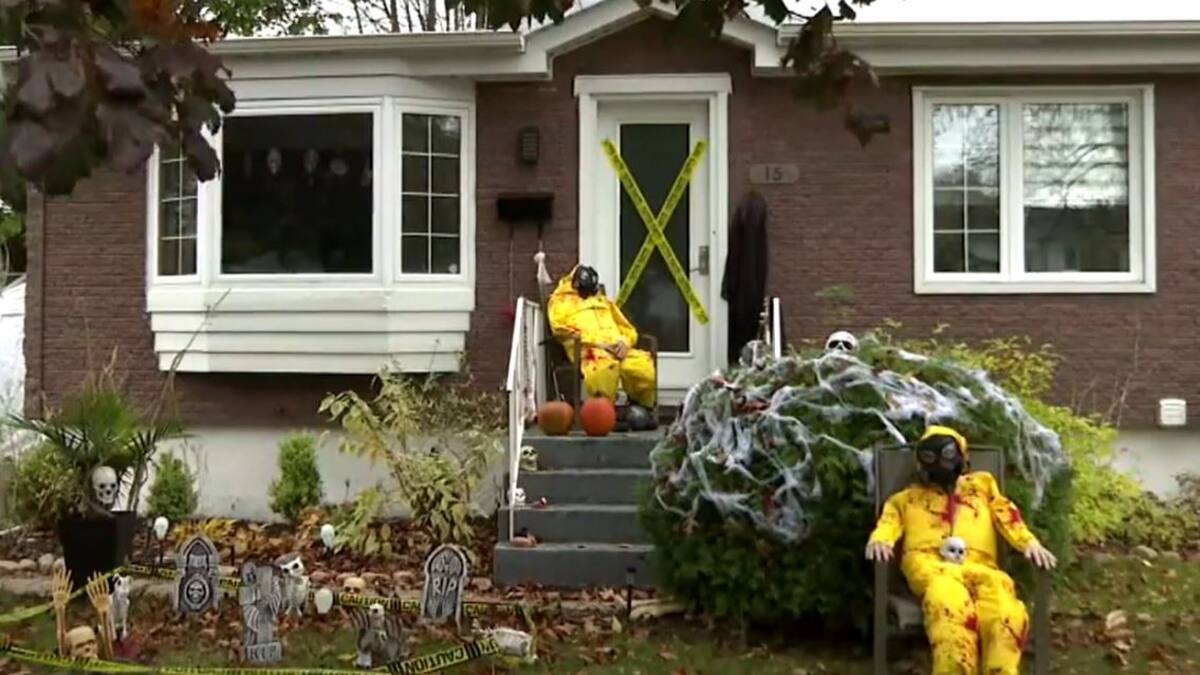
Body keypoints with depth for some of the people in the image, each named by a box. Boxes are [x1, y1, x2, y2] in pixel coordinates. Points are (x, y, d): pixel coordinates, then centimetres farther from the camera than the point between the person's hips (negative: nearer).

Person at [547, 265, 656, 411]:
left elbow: (628, 329, 29)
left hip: (617, 348, 4)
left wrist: (624, 342, 1)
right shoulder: (562, 300, 26)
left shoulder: (604, 302, 40)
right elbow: (560, 327, 4)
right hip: (588, 348, -4)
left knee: (644, 368, -30)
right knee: (603, 367, -43)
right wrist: (595, 341, -9)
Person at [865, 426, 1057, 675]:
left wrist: (1030, 543, 0)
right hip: (929, 565, -1)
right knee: (950, 605, -41)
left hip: (978, 566, 1)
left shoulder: (982, 484, 35)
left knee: (1005, 613, -36)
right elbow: (889, 522, 13)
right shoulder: (907, 498, 32)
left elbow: (1007, 515, 20)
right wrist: (879, 540, -11)